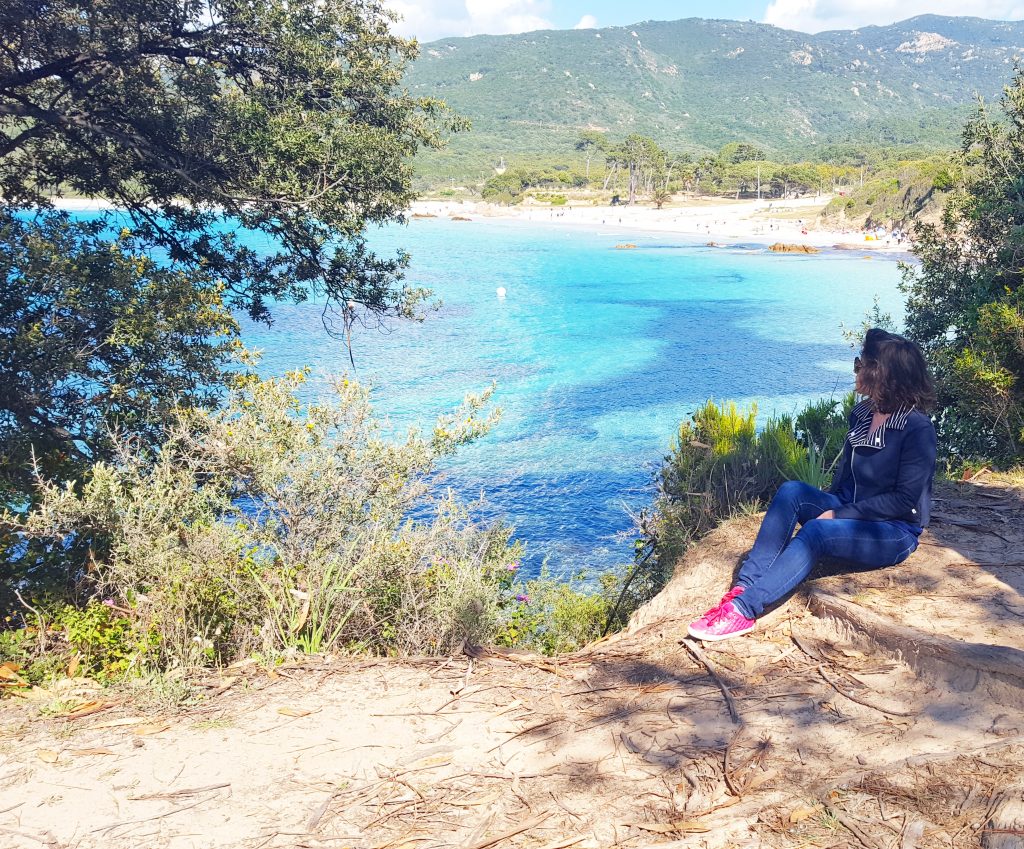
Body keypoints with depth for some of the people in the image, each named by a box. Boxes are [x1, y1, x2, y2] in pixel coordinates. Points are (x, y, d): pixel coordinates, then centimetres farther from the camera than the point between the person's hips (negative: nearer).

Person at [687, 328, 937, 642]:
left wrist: (839, 515, -20)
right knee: (791, 491, -20)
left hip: (895, 534, -7)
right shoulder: (862, 414, 7)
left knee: (817, 531, -34)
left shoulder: (918, 427, -15)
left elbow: (905, 499, -19)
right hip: (851, 515, 7)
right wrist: (829, 506, -3)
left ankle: (744, 609, -39)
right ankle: (743, 588, -31)